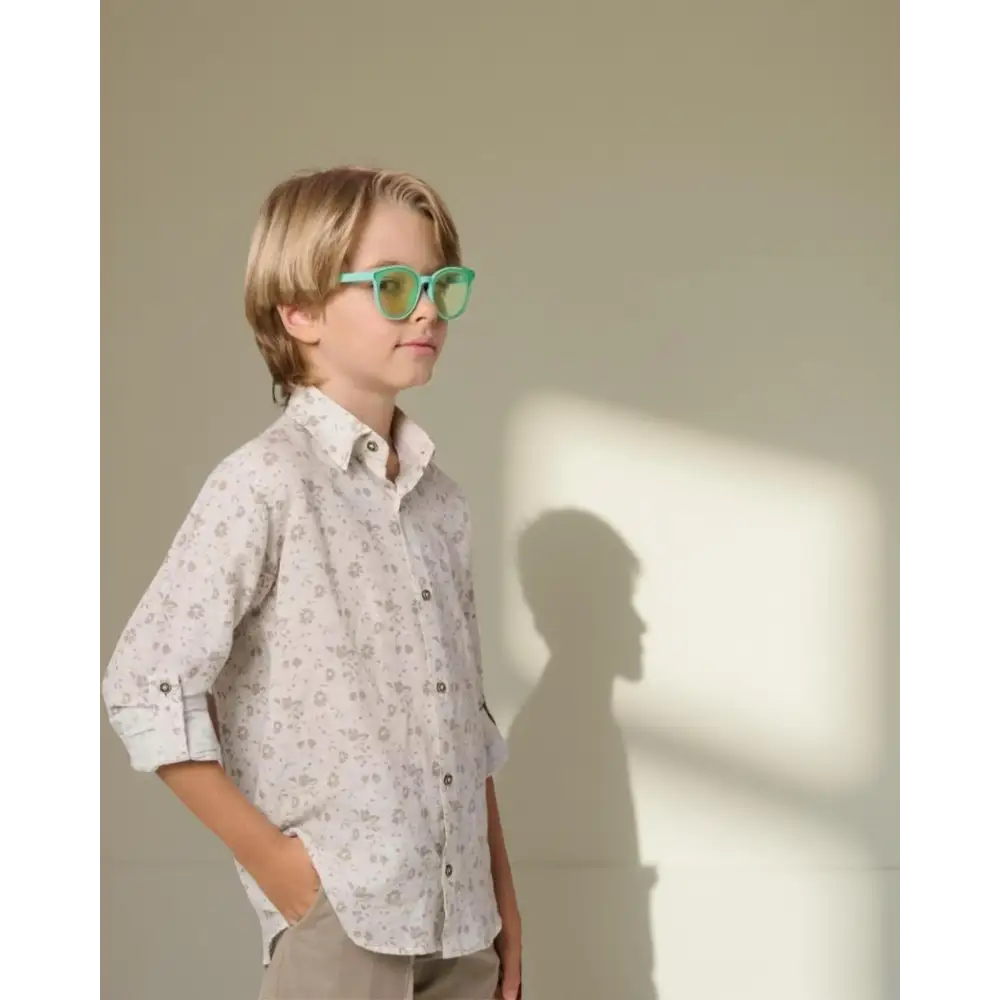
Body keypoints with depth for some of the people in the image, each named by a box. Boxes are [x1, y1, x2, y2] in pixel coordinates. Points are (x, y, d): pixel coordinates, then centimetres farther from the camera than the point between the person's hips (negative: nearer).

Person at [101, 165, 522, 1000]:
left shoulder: (441, 500, 10)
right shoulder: (264, 485, -11)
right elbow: (145, 682, -14)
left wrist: (502, 894, 14)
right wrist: (267, 856, -12)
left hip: (460, 916, 7)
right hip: (338, 913, -6)